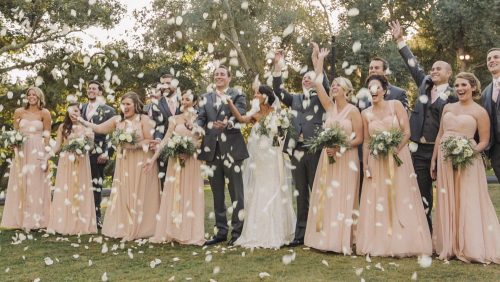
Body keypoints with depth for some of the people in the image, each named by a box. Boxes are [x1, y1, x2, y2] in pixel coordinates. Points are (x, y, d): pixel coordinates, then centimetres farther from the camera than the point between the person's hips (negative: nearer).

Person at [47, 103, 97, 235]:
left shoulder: (85, 127, 5)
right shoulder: (63, 127, 4)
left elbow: (90, 147, 1)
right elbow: (58, 146, 3)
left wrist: (90, 138, -18)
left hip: (81, 163, 0)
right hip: (66, 162, 0)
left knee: (80, 191, 2)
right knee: (64, 192, -1)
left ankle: (81, 224, 7)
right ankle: (64, 223, 5)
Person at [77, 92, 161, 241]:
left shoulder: (144, 119, -4)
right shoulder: (117, 119, 9)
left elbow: (150, 141, -8)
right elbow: (99, 128, 8)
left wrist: (133, 145, -18)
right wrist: (82, 121, 3)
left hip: (141, 163, -4)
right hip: (124, 163, 4)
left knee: (139, 195, 1)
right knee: (123, 194, 4)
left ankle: (140, 228, 10)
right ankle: (125, 228, 13)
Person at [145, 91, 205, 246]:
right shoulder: (175, 119, 5)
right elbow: (165, 140, 1)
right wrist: (153, 158, -7)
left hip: (192, 162, -1)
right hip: (176, 160, 1)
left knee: (191, 195, 2)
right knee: (174, 194, 3)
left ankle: (190, 233, 9)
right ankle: (173, 231, 9)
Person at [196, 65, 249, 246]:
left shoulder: (238, 96, 5)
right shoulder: (206, 97, 16)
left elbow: (240, 115, -11)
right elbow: (200, 118, 5)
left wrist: (227, 123, -32)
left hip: (232, 148, -4)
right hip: (212, 149, 4)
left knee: (236, 192, 1)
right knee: (217, 193, 9)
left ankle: (237, 232, 8)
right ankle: (221, 231, 17)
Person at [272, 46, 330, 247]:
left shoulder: (320, 98, 9)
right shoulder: (295, 99, 19)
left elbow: (326, 86, -10)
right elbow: (278, 90, 9)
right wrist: (278, 67, 0)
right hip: (296, 150, 4)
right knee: (301, 193, 8)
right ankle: (301, 233, 12)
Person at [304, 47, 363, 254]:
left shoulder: (353, 110, -4)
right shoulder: (330, 107, 9)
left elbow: (359, 138, -6)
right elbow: (318, 84, 5)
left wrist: (340, 148, -17)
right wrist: (318, 60, 10)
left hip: (346, 159, -5)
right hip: (327, 158, 5)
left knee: (343, 198, -4)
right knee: (325, 197, 4)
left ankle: (344, 241, 1)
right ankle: (325, 238, 10)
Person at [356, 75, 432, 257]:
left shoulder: (396, 105, -1)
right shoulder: (366, 114, 6)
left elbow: (407, 132, -6)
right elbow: (366, 142, 8)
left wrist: (395, 149, -20)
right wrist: (365, 165, 0)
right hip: (376, 161, 2)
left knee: (401, 200, 1)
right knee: (378, 203, 3)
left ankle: (404, 242, 10)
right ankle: (381, 243, 12)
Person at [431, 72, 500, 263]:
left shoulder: (479, 112, -2)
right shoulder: (448, 108, 13)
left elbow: (484, 141, -2)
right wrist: (433, 160, 11)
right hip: (445, 160, 5)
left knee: (468, 203, -3)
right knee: (447, 203, 8)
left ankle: (471, 248, 6)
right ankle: (450, 246, 18)